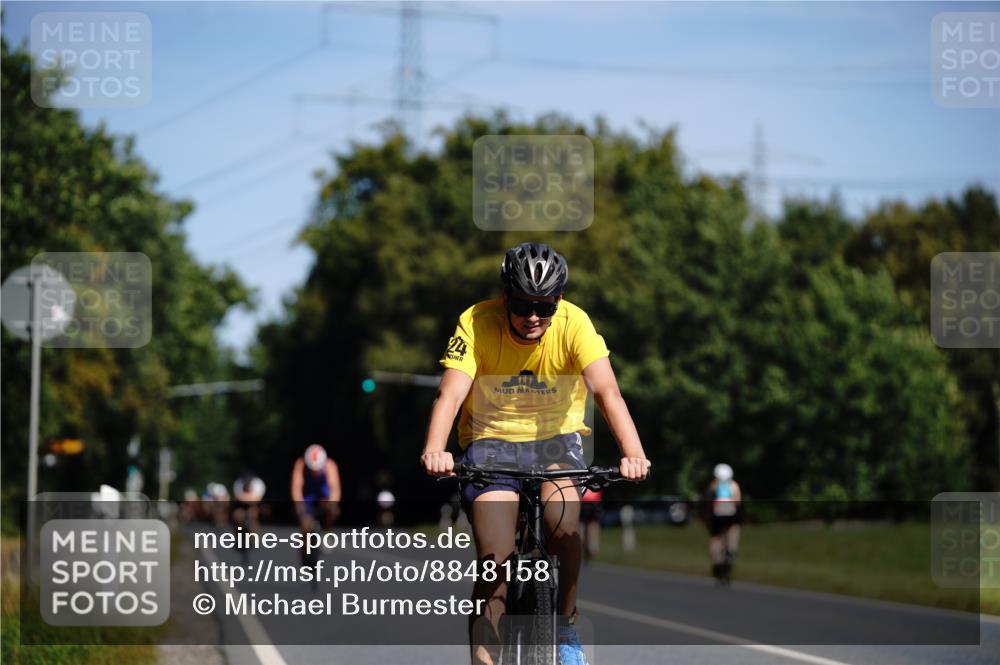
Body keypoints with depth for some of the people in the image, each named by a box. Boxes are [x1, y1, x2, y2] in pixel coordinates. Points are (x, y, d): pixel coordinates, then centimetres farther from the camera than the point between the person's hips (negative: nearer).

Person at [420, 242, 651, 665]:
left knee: (565, 525, -27)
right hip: (491, 442, 0)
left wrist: (633, 454, -45)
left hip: (555, 438, 0)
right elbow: (450, 394, -30)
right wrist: (434, 452, -49)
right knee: (496, 560, -15)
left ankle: (566, 626, -3)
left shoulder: (573, 324, -19)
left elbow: (606, 391, -29)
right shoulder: (476, 324, -20)